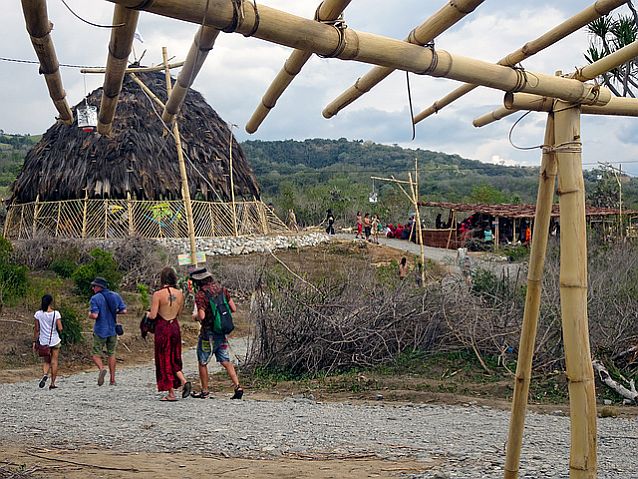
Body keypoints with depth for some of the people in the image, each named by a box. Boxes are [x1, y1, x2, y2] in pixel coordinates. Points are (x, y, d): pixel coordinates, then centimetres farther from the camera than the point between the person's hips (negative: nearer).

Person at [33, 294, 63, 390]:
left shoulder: (38, 314, -5)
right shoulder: (56, 313, -11)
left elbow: (36, 329, -1)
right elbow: (60, 328, -13)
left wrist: (34, 341, 7)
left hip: (43, 341, 2)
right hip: (55, 341, -2)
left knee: (46, 361, 17)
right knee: (54, 362, 8)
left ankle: (45, 374, -12)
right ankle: (52, 383, 9)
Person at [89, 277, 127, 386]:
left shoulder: (95, 298, -11)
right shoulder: (116, 296, 4)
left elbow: (94, 315, -19)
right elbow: (124, 311, 2)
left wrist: (89, 314, 3)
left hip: (100, 331, -5)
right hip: (113, 329, 5)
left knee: (95, 354, 4)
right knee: (111, 354, 15)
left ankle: (102, 369, -24)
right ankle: (112, 379, 14)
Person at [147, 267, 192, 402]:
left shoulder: (158, 294, -15)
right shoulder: (180, 293, 1)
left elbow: (153, 316, -14)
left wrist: (148, 314, 7)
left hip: (162, 328, -5)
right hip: (175, 326, 5)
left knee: (164, 360, 5)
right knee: (174, 359, 19)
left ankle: (171, 393, 7)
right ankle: (184, 381, -2)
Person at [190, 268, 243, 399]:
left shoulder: (200, 294, -17)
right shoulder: (221, 289, 2)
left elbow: (202, 316, -25)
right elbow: (233, 309, 3)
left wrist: (195, 317, -3)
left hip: (208, 333, -6)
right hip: (222, 332, 6)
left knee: (202, 362, 10)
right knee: (225, 361, 8)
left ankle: (205, 391, 18)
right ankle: (238, 386, -4)